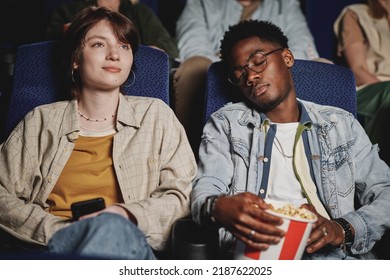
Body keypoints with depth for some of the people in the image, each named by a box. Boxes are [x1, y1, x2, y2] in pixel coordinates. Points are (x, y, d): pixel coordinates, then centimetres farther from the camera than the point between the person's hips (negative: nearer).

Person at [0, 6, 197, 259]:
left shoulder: (155, 115, 15)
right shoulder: (41, 121, 16)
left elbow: (182, 194, 8)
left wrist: (122, 215, -11)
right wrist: (55, 229, -9)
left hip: (127, 242, -1)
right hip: (51, 245, 2)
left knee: (111, 228, -39)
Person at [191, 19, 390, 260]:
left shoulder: (342, 124, 19)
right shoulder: (225, 124, 15)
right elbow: (204, 192, 1)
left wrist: (343, 229, -9)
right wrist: (219, 208, -24)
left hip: (337, 254, 2)